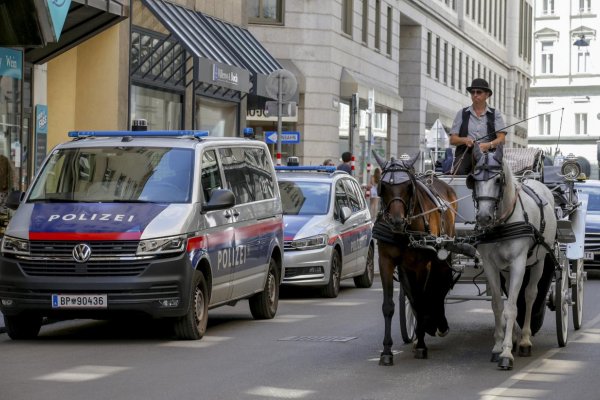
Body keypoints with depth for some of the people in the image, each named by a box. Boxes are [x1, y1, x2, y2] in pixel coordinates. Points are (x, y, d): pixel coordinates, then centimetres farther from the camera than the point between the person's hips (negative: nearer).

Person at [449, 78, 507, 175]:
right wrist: (465, 140, -11)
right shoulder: (462, 113, 18)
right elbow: (452, 139, 12)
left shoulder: (495, 114, 15)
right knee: (459, 171, -32)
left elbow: (501, 138, 3)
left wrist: (489, 145, -19)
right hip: (465, 152, 1)